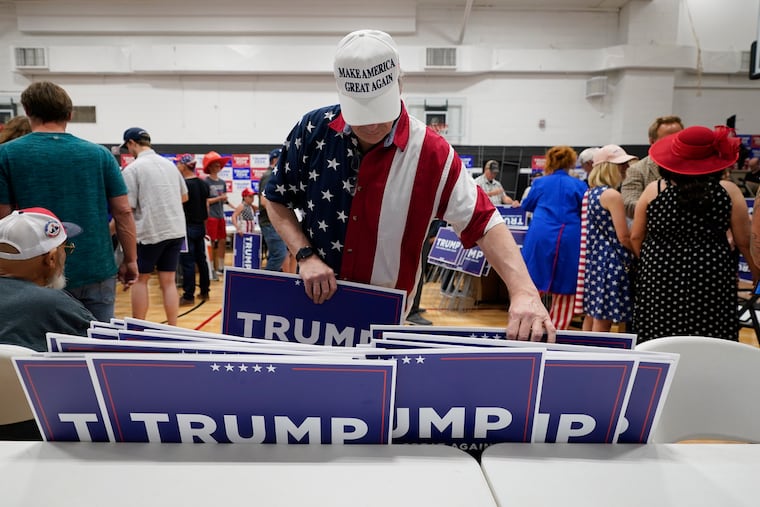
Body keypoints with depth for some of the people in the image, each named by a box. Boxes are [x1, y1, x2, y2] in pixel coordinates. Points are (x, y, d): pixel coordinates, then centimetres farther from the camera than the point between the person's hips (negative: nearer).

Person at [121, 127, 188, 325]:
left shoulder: (132, 168, -8)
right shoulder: (169, 164, 11)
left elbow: (127, 207, -11)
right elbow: (184, 196, 21)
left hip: (149, 232, -5)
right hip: (176, 230, 5)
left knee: (140, 279, 10)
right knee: (168, 281, 8)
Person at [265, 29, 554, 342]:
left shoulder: (431, 153, -16)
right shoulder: (313, 130, -10)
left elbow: (484, 223, -14)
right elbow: (278, 200, 2)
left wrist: (524, 292, -27)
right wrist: (306, 256, -13)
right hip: (314, 300, 2)